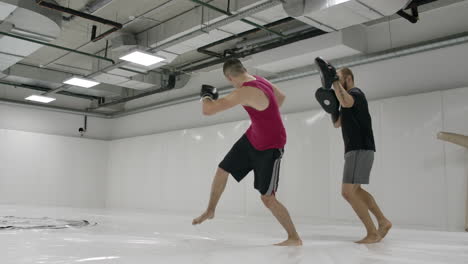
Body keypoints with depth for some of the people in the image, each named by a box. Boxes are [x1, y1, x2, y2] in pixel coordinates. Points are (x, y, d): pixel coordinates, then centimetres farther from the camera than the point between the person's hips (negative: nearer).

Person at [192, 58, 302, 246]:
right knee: (223, 170, 12)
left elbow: (208, 110, -33)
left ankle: (294, 238, 12)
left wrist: (206, 95, -11)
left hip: (270, 147, -9)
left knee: (267, 198, -5)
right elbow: (281, 97, 17)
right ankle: (210, 211, 33)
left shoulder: (245, 92, -31)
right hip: (253, 137, 9)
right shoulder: (260, 81, -4)